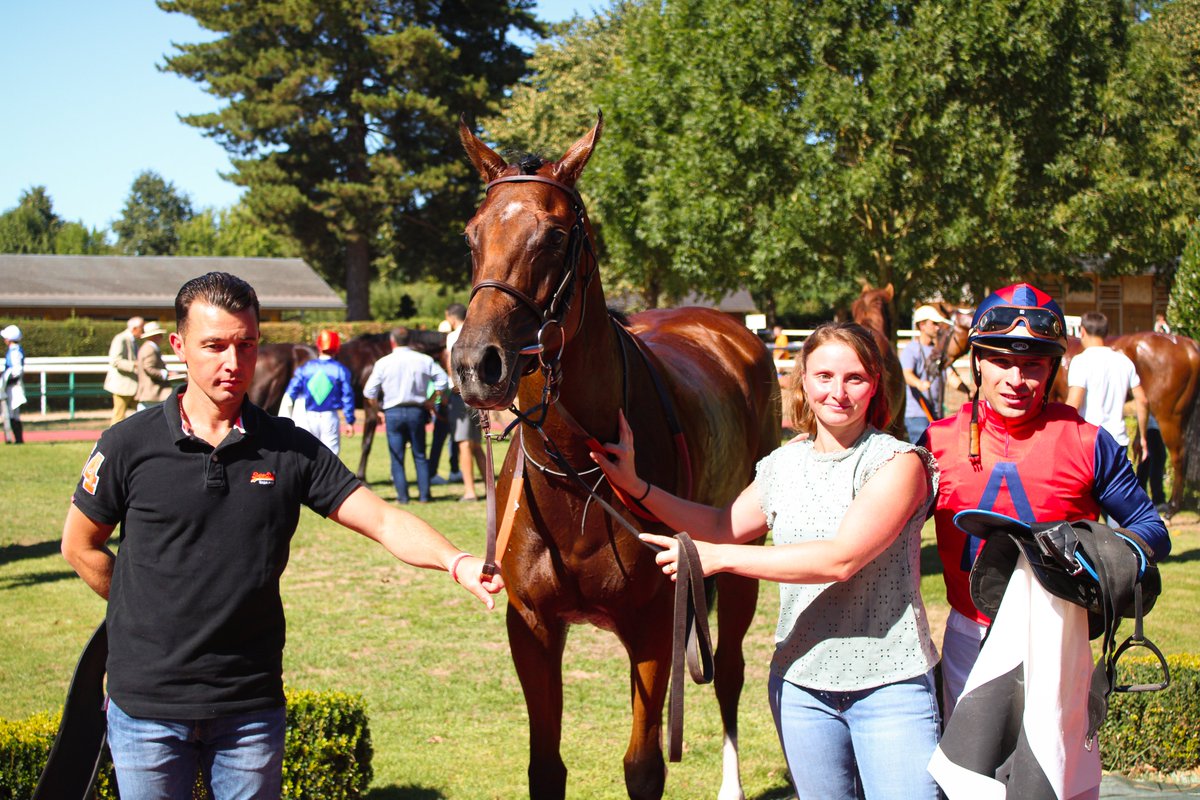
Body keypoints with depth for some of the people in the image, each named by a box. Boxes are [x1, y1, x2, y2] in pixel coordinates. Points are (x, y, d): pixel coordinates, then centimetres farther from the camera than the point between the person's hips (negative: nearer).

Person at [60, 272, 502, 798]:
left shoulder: (292, 450, -1)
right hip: (148, 708, -1)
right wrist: (150, 613, 1)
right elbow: (79, 546, 6)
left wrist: (457, 562, -24)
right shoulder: (130, 446, -5)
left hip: (252, 708, 1)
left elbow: (385, 522, -7)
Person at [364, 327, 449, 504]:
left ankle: (402, 496, 3)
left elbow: (369, 391, -2)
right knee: (420, 456, 11)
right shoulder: (424, 360, 0)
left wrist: (377, 411, 10)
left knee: (397, 458, 5)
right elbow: (442, 379, -3)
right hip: (417, 411, 1)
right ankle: (424, 495, 8)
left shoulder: (383, 363, -3)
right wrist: (432, 400, 5)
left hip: (392, 413, -1)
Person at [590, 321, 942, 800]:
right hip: (800, 685, 5)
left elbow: (841, 559, -22)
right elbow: (725, 526, 19)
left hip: (889, 686, -5)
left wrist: (719, 557, -22)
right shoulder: (783, 465, 7)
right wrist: (635, 486, 9)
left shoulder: (898, 463, -11)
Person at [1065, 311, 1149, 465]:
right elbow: (1142, 401, 10)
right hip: (1119, 440, 6)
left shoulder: (1081, 361, -10)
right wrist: (1142, 437, 19)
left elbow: (1073, 405, -18)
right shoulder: (1124, 360, 9)